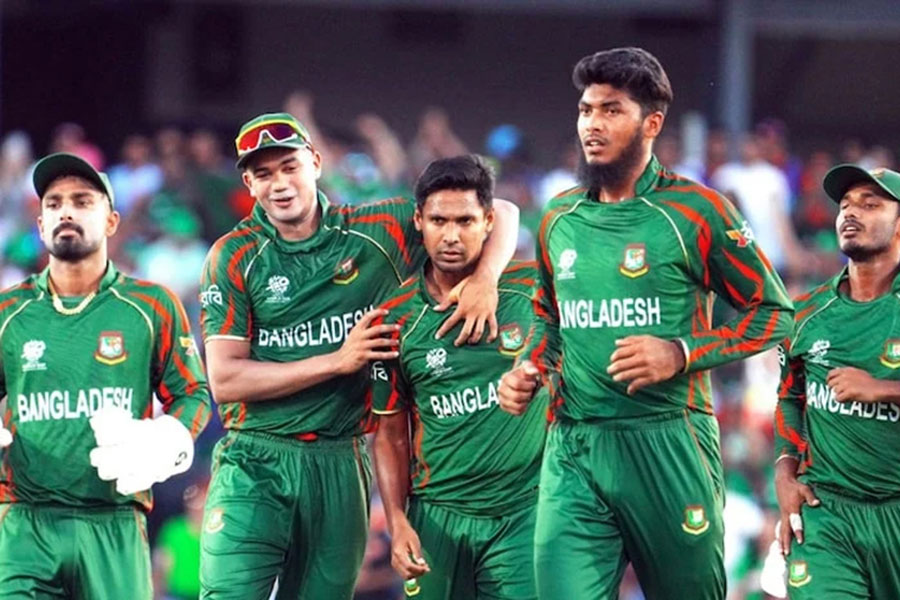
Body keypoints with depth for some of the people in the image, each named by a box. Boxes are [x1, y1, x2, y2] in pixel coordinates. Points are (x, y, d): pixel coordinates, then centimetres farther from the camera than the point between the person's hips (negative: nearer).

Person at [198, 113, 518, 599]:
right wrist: (338, 361, -10)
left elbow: (498, 214, 9)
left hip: (339, 466, 2)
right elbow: (225, 381, -6)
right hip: (254, 462, -2)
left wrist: (483, 280, -12)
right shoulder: (235, 257, 0)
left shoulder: (375, 232, 4)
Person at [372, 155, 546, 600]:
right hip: (438, 517, 2)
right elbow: (390, 435, 6)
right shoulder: (397, 321, 1)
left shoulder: (533, 289, -3)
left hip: (524, 512, -2)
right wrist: (397, 524, -4)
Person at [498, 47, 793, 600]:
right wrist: (528, 371, 8)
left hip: (666, 446, -4)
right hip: (572, 451, 4)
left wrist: (681, 353, -13)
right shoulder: (560, 221, 12)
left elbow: (772, 311, 0)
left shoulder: (695, 212, -3)